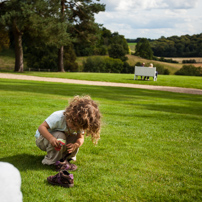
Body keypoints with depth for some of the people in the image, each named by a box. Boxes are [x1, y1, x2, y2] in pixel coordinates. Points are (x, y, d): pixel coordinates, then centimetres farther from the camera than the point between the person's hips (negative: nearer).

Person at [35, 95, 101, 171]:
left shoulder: (79, 122, -18)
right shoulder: (58, 117, -36)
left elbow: (81, 138, -16)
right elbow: (41, 127, -36)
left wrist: (75, 145, -39)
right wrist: (51, 138, -53)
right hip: (42, 138, -6)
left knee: (76, 138, -18)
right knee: (59, 136, -36)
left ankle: (64, 158, -4)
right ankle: (53, 161, -21)